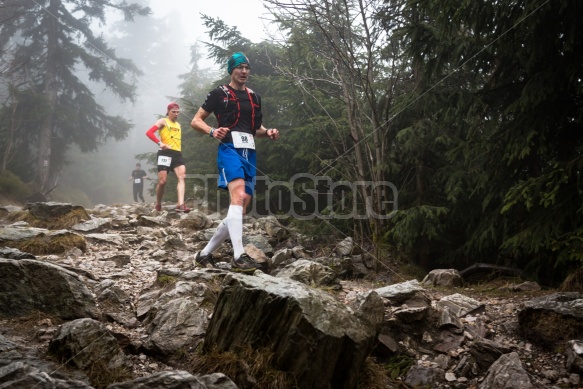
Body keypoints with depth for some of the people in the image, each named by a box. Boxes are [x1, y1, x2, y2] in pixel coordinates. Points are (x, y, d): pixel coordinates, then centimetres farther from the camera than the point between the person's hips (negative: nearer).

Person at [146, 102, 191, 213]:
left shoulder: (178, 125, 23)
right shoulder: (163, 121, 3)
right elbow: (149, 132, -10)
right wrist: (160, 143, -22)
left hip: (177, 154, 5)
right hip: (165, 153, -5)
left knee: (181, 177, -16)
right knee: (162, 181, -5)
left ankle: (180, 205, -27)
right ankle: (158, 204, 16)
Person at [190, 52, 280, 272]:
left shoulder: (254, 97, 21)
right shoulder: (219, 93, 6)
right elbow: (195, 121, 5)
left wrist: (268, 133, 7)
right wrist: (212, 131, -15)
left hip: (250, 154, 6)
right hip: (230, 149, -6)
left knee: (240, 211, 3)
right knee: (239, 196, -29)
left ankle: (205, 254, 17)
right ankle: (239, 257, -35)